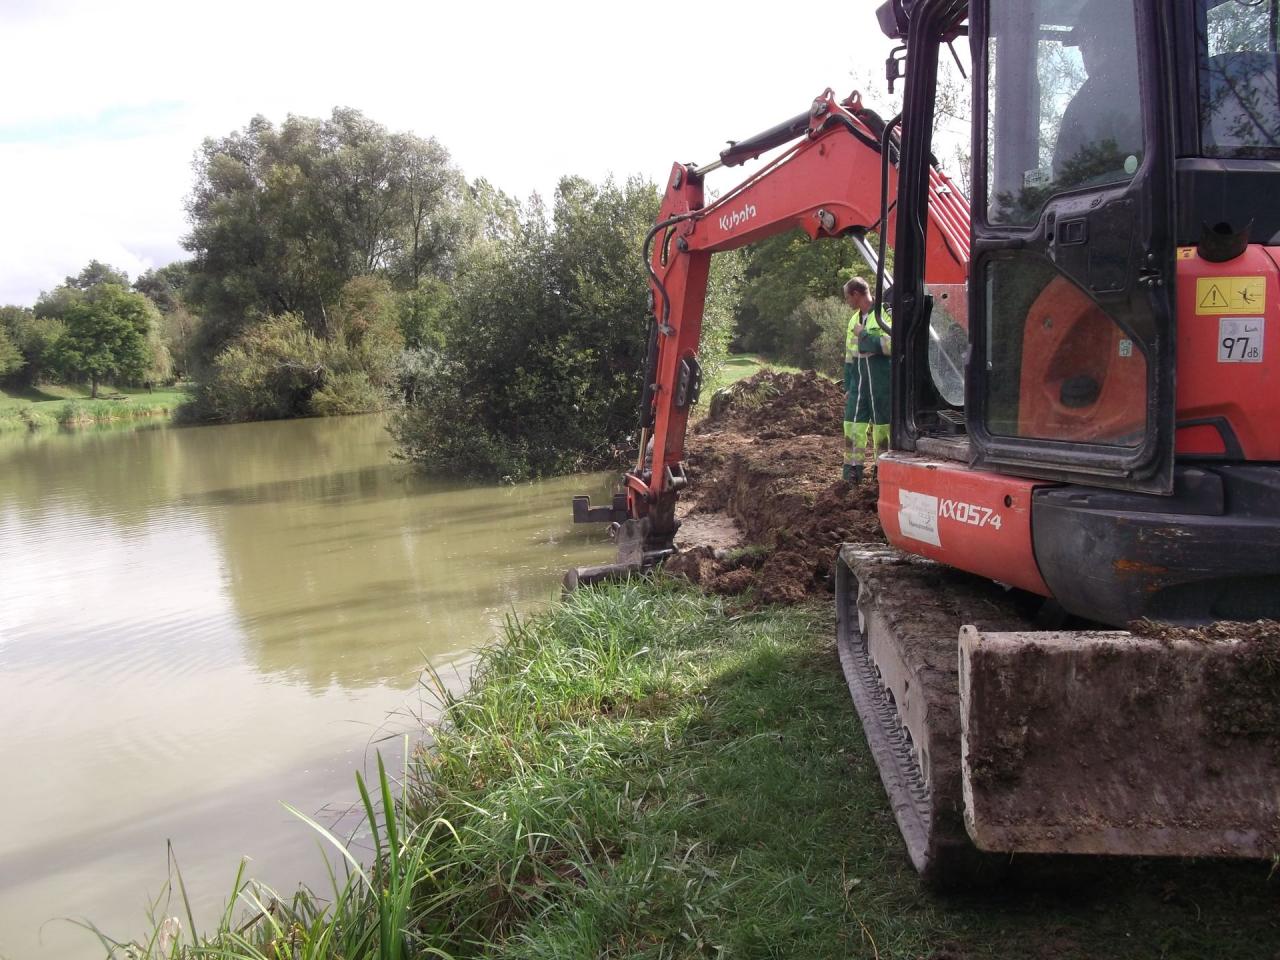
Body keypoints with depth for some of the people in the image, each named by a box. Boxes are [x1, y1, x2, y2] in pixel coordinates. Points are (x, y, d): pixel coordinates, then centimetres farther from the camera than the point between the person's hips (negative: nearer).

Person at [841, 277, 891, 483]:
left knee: (882, 424, 2)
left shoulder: (884, 314, -8)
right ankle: (853, 468, 10)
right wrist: (847, 387, 19)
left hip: (881, 379, -7)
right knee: (853, 422, 3)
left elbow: (891, 343, -23)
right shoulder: (854, 320, 17)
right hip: (859, 379, 7)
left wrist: (865, 336, -15)